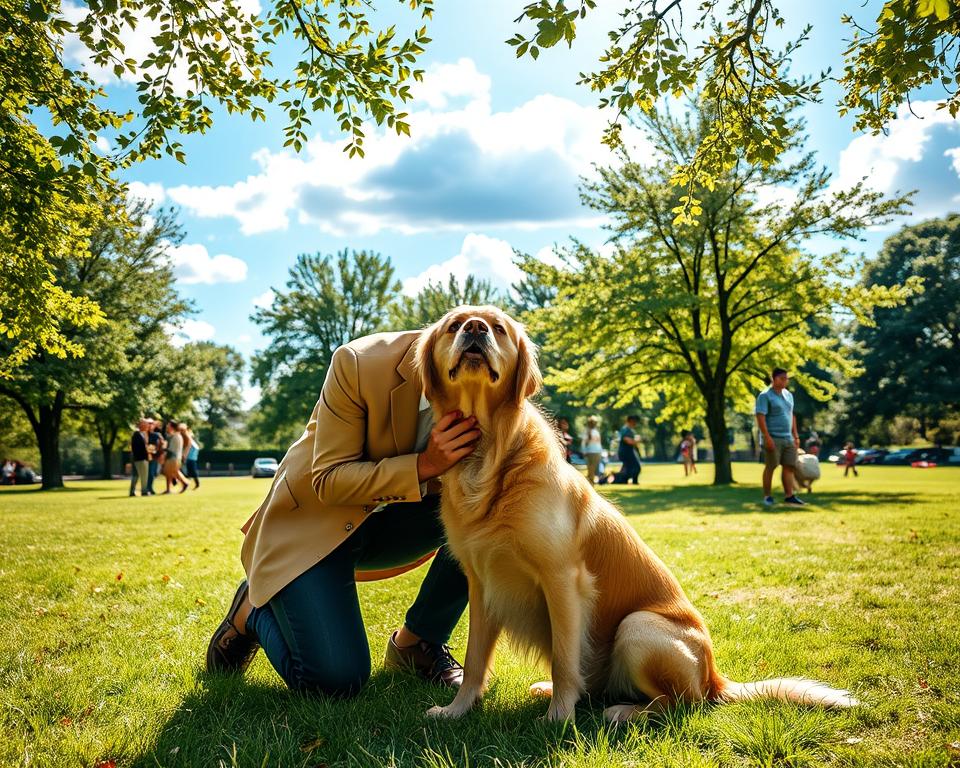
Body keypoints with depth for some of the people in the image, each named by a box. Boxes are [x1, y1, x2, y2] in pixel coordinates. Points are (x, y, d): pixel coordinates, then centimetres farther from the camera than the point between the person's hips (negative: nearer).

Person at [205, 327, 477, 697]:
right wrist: (424, 464, -34)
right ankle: (254, 609, 14)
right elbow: (328, 482, -22)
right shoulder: (359, 363, -27)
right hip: (313, 523, -4)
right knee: (335, 678, -19)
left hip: (390, 522, 4)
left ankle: (417, 643, -2)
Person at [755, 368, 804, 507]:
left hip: (788, 438, 7)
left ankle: (789, 496, 4)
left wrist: (795, 435, 14)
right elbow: (760, 417, -16)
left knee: (789, 466, 3)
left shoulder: (788, 395, 14)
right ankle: (767, 497, 7)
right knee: (770, 467, -1)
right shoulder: (765, 396, -9)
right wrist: (767, 437, -22)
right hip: (773, 438, -7)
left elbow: (791, 416, 20)